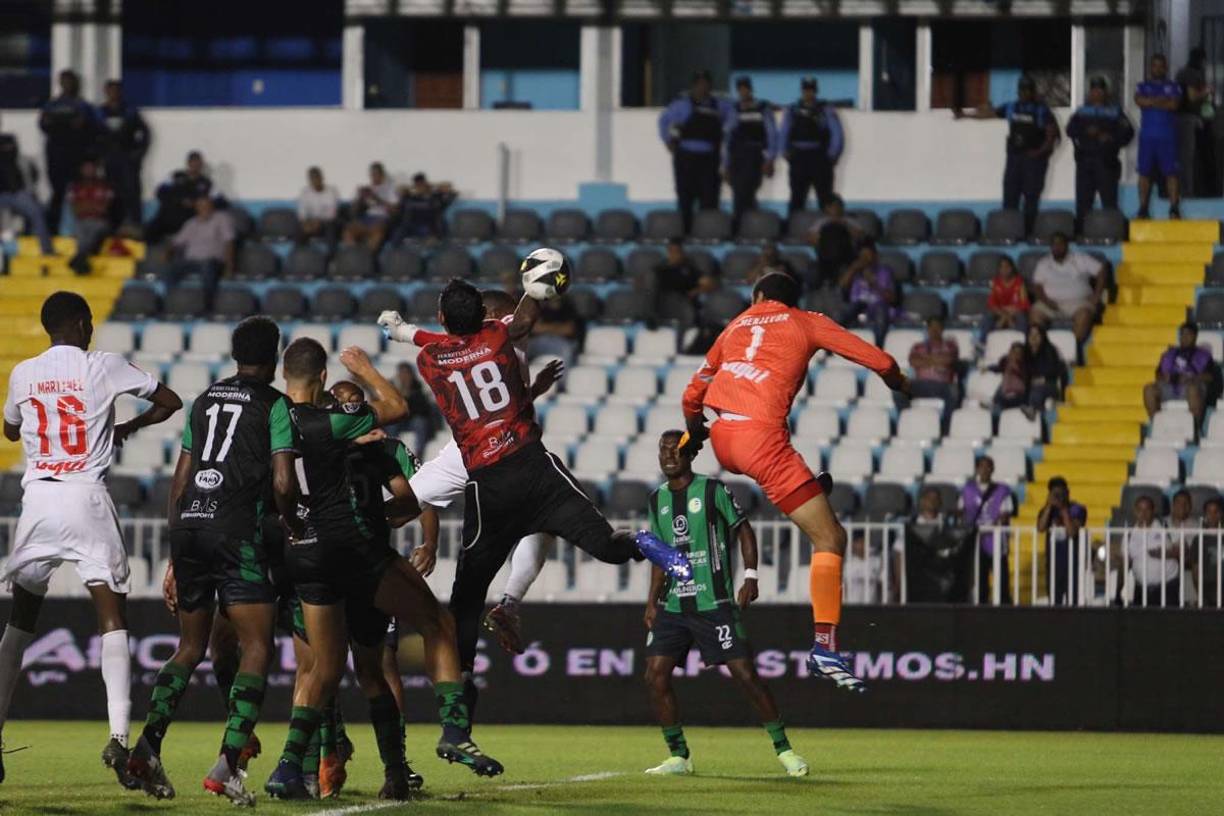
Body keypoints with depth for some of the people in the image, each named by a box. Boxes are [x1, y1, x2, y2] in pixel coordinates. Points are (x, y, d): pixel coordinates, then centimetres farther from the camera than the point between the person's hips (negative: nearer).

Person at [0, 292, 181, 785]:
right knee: (111, 615, -4)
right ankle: (118, 735, -18)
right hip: (88, 500, -3)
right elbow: (170, 402, 8)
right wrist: (126, 428, 22)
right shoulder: (103, 367, 1)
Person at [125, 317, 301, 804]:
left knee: (190, 648, 17)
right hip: (237, 532, -6)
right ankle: (227, 763, -15)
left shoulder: (205, 400, 19)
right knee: (256, 649, -2)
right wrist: (293, 527, 13)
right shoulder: (275, 405, 2)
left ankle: (149, 742, -1)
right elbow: (282, 483, -8)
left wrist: (176, 553, 24)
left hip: (188, 526, 6)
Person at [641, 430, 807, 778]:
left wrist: (750, 577, -10)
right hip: (672, 605, 5)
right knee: (656, 675, -6)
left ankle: (784, 749, 2)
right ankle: (679, 757, 6)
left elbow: (744, 530, 0)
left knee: (744, 673, -9)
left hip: (714, 603, -5)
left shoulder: (712, 490, -4)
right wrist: (652, 602, 13)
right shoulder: (657, 500, 11)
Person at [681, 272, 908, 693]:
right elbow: (879, 361, 12)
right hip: (761, 436, -6)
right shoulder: (806, 323, 14)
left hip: (723, 438, 6)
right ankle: (825, 646, -17)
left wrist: (695, 433, 49)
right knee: (830, 539, -5)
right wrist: (900, 384, 34)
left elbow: (692, 396, 29)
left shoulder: (736, 326, 24)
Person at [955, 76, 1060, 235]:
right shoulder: (1011, 108, 10)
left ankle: (1028, 231, 0)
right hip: (1014, 157, 4)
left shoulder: (1042, 110, -3)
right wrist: (965, 115, 13)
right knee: (1010, 197, 1)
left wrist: (1040, 151, -15)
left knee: (1031, 196, -3)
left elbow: (1052, 134, -4)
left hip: (1033, 158, -4)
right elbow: (989, 113, 14)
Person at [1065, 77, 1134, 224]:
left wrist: (1112, 139, -14)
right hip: (1084, 160, 2)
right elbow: (1070, 130, 2)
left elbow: (1128, 132, 2)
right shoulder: (1082, 112, 16)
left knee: (1109, 200, -7)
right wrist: (1086, 131, -15)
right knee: (1083, 200, -1)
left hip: (1106, 161, -2)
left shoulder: (1115, 112, 10)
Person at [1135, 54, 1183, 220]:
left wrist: (1151, 102, -5)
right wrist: (1162, 101, -7)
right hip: (1147, 136, 1)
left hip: (1168, 137, -1)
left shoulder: (1173, 87, 12)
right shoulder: (1143, 87, 15)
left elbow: (1174, 104, -6)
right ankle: (1143, 210, 3)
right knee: (1145, 173, 0)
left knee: (1172, 172, -10)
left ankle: (1174, 209, -13)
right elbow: (1139, 100, -5)